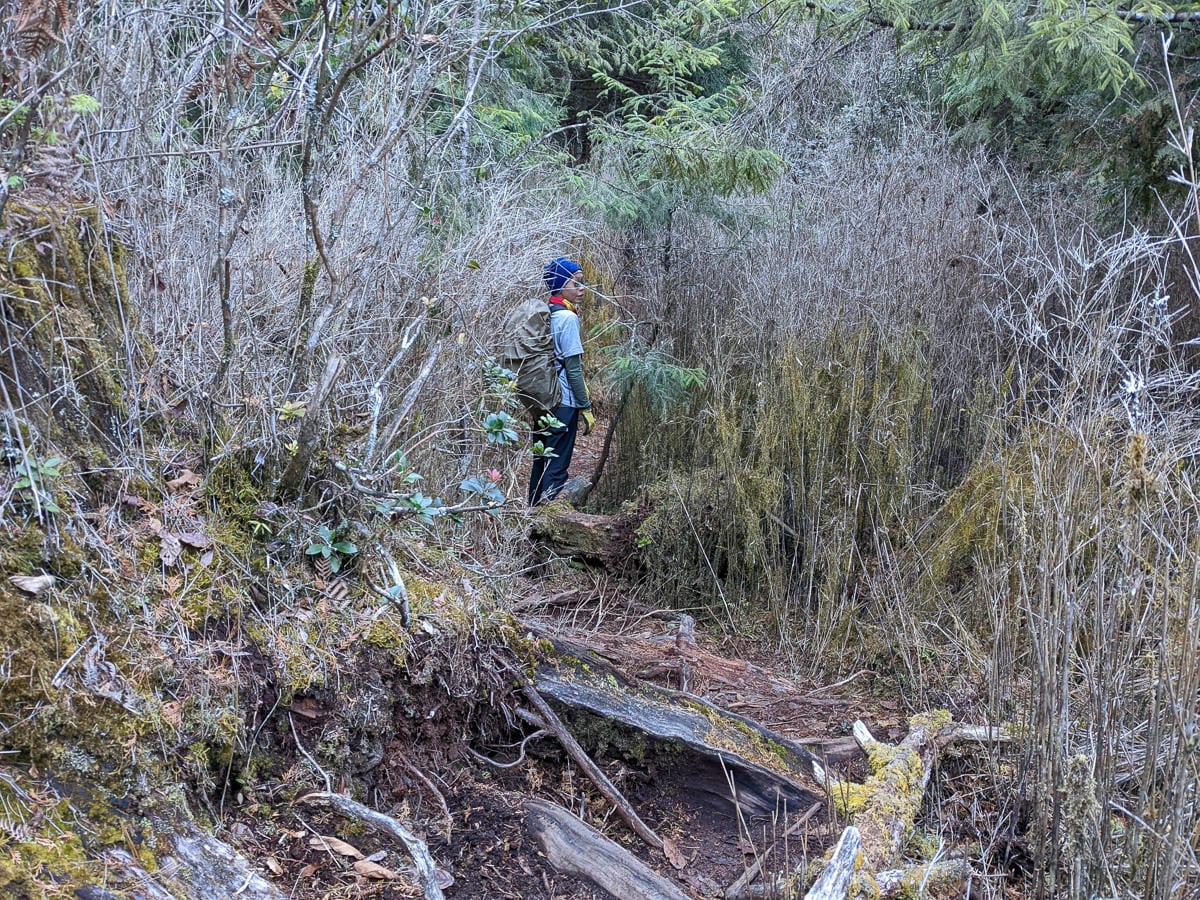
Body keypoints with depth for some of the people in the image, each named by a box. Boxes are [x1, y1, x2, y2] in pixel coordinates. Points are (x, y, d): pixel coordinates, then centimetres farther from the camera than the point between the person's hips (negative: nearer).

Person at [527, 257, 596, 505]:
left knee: (541, 461, 16)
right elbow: (573, 368, -17)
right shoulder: (568, 318, -15)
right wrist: (586, 407, -12)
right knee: (557, 466, -3)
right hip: (563, 402, -8)